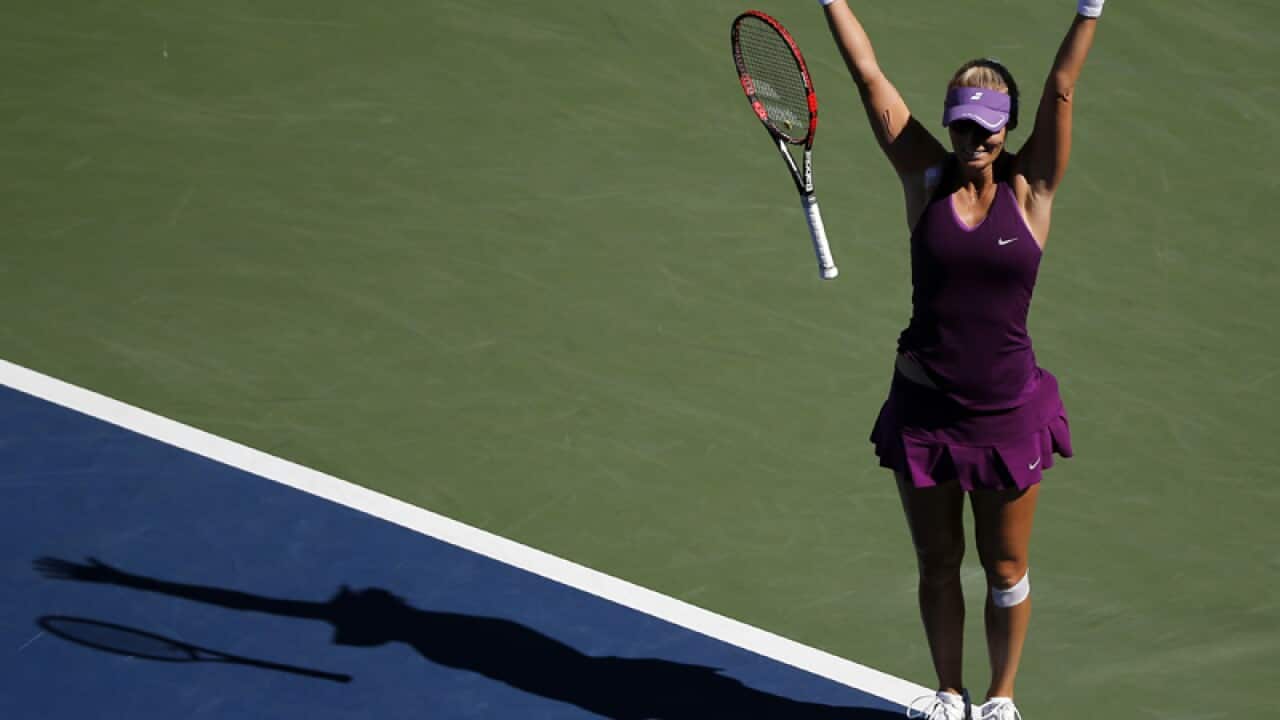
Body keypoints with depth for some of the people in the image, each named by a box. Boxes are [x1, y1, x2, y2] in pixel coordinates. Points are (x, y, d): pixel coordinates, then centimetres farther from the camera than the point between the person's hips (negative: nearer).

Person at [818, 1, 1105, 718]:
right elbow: (870, 75, -5)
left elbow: (1063, 90, -16)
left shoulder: (1030, 189, -6)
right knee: (937, 566, 14)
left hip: (1008, 410, -1)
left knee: (1005, 570, 11)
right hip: (925, 408, 1)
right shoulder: (928, 178, -3)